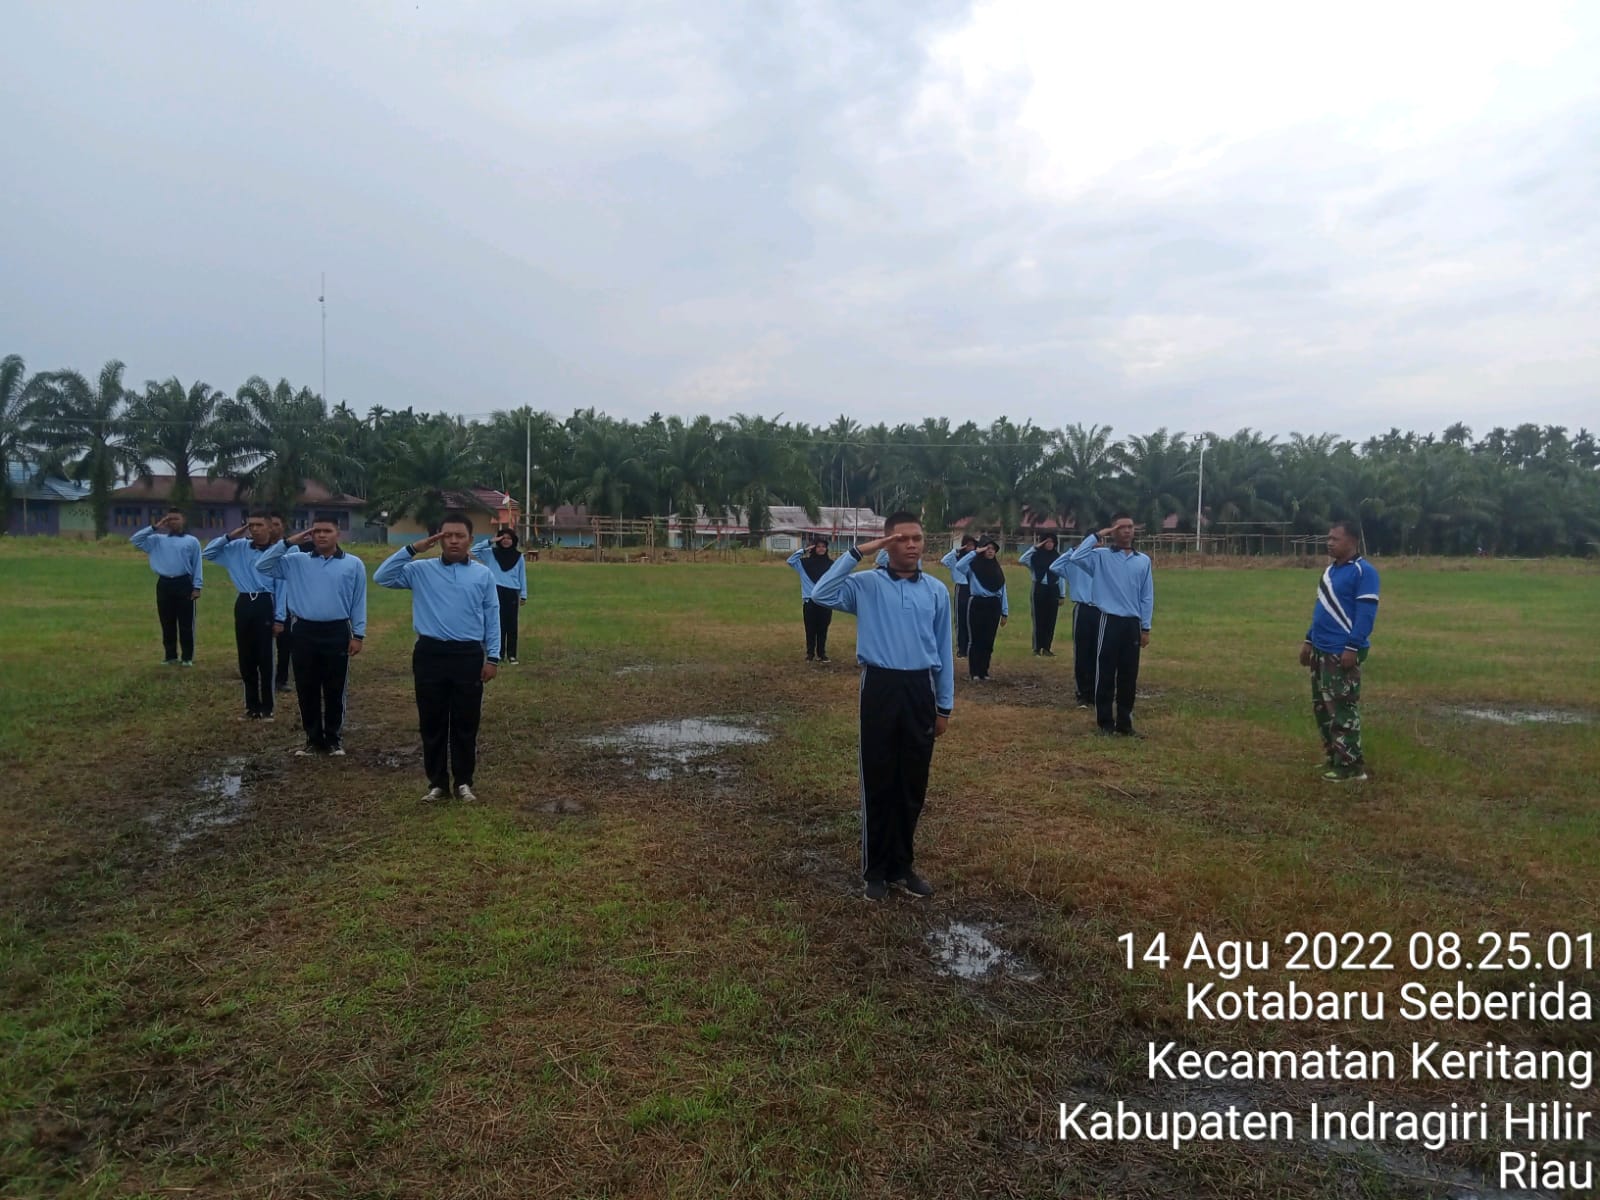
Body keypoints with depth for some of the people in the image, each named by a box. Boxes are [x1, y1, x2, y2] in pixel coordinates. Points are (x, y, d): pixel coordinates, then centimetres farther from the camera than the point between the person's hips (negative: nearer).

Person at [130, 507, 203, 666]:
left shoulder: (192, 541, 6)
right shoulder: (158, 540, 12)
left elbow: (197, 565, 3)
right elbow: (135, 540, 4)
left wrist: (197, 587, -4)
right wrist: (154, 527, 1)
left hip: (184, 584, -3)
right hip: (164, 584, 3)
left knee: (186, 623, -1)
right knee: (167, 623, 8)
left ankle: (187, 657, 6)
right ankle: (171, 656, 16)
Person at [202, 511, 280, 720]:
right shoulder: (239, 547, 7)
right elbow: (207, 553, 10)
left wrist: (279, 617, -7)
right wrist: (229, 536, -1)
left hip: (264, 604, -4)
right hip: (243, 604, 4)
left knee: (264, 658, -1)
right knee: (246, 658, 9)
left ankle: (266, 707, 9)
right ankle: (252, 706, 20)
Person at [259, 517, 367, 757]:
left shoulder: (353, 564, 1)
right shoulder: (296, 561, 6)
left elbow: (359, 602, 2)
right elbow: (262, 566, 1)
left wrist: (358, 634, -2)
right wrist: (289, 543, -4)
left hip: (337, 632, -2)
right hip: (304, 632, 2)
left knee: (334, 690, 6)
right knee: (307, 690, 9)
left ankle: (334, 739, 19)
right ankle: (313, 739, 21)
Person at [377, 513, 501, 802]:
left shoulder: (484, 574, 5)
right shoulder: (421, 570, 5)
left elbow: (492, 618, 6)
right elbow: (382, 578, -3)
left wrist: (493, 657, 1)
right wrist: (412, 549, -7)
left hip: (469, 655, 0)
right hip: (430, 654, 1)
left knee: (466, 723, 6)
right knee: (432, 723, 7)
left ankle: (464, 782, 18)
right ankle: (437, 782, 19)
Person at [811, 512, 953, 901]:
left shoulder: (937, 591, 7)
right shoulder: (867, 584, -1)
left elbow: (943, 652, 10)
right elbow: (821, 595, -19)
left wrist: (944, 706, 10)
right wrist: (857, 552, -17)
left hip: (920, 689, 3)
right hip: (880, 687, -3)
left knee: (913, 784, 11)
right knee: (878, 782, 5)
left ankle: (902, 864, 27)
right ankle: (876, 869, 19)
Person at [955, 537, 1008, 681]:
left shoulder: (997, 568, 12)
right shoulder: (973, 566, -2)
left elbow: (1003, 590, 12)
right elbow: (959, 565, -25)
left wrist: (1005, 612, 8)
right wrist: (974, 552, -18)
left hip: (993, 605, 5)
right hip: (977, 604, -5)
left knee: (989, 640, 8)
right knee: (976, 639, -4)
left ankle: (984, 671, 17)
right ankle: (975, 673, -1)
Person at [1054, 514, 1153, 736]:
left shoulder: (1144, 560, 10)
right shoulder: (1101, 556, 0)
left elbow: (1147, 596, 10)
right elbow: (1075, 557, -19)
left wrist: (1146, 627, 6)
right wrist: (1096, 536, -10)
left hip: (1133, 623, 3)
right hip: (1110, 621, -3)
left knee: (1129, 676, 8)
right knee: (1106, 674, 1)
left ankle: (1125, 722, 18)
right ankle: (1105, 722, 10)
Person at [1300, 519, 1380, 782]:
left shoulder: (1364, 572, -12)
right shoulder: (1330, 570, 16)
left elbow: (1366, 613, -18)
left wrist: (1352, 647, -23)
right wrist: (1309, 640, 20)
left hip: (1342, 652, -9)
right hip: (1321, 650, 10)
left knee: (1343, 709, -6)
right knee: (1321, 705, 14)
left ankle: (1351, 766, 0)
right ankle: (1333, 757, 24)